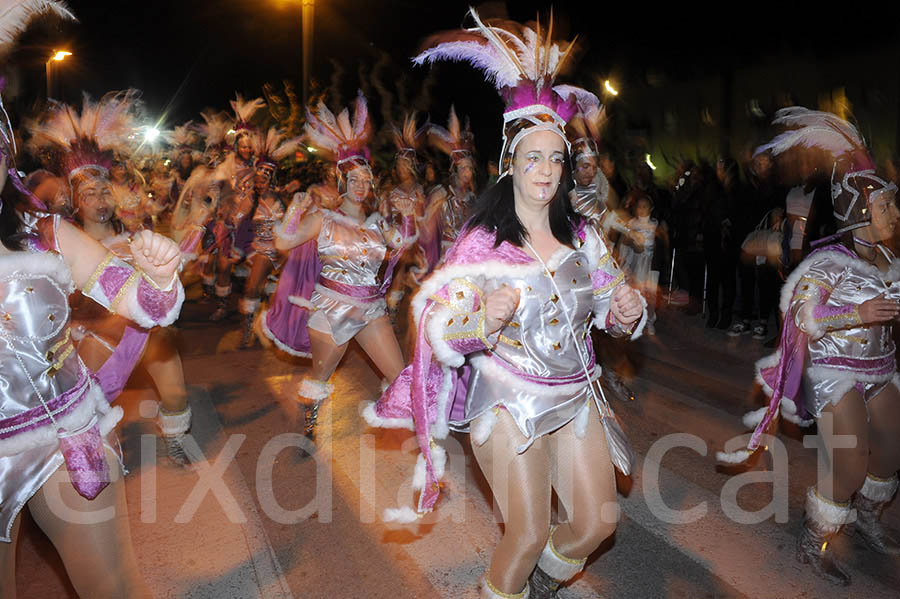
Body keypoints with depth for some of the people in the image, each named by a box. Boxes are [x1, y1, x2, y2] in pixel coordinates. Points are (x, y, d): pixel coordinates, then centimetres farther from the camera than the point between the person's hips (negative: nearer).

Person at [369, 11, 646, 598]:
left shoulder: (581, 235, 1)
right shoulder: (481, 241, -14)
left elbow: (608, 303, 11)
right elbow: (440, 333, -16)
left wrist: (626, 310, -13)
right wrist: (483, 321, -37)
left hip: (576, 396, 5)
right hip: (511, 402, -5)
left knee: (598, 522, 12)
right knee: (529, 535, 1)